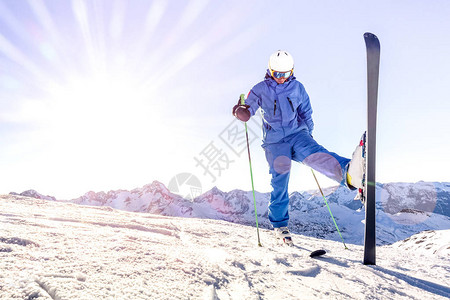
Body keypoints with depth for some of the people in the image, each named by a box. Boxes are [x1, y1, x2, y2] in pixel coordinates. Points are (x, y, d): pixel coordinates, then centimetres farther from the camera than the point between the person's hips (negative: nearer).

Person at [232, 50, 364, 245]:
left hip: (297, 134, 1)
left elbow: (306, 113, 20)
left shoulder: (297, 88, 11)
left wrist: (308, 135, 21)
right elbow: (248, 111, 3)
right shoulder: (261, 89, 6)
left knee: (315, 153, -31)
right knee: (279, 181, -8)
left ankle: (348, 173, -61)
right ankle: (279, 225, 10)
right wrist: (240, 110, -20)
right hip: (275, 141, 0)